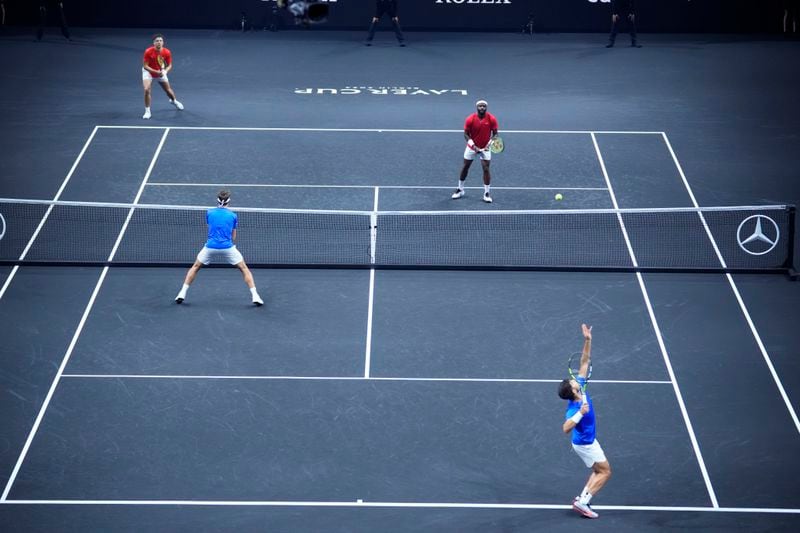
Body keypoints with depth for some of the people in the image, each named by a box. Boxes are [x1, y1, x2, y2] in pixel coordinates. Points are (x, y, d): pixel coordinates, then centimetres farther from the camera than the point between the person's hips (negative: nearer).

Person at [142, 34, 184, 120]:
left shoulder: (167, 52, -22)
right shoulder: (148, 52, -30)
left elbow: (169, 65, -9)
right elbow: (145, 66, -25)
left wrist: (165, 71, -31)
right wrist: (156, 72, -37)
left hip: (161, 72, 3)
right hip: (148, 71, -3)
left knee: (168, 90, 16)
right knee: (147, 89, -23)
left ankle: (174, 100, 53)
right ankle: (147, 111, -9)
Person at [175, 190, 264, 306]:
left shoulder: (209, 213, 8)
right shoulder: (233, 215, 5)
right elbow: (233, 236, 10)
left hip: (210, 247, 1)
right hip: (227, 247, -1)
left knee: (195, 267, 22)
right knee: (244, 269, 12)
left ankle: (182, 294, 13)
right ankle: (255, 296, 0)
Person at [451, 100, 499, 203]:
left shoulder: (491, 119, -15)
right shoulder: (470, 119, -15)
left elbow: (495, 133, -7)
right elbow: (466, 134, -10)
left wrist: (489, 143, -24)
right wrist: (473, 145, -22)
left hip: (485, 148, -1)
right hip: (472, 147, 1)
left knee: (486, 169, -8)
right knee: (465, 167, 10)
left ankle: (487, 193, 2)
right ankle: (460, 190, 27)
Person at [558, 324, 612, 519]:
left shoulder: (580, 387, -14)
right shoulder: (574, 408, -35)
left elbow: (584, 362, -12)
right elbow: (566, 428, -50)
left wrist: (587, 340, -22)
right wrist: (580, 413, -58)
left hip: (587, 440, 9)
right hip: (584, 443, -9)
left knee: (599, 471, 19)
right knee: (605, 471, 1)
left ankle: (581, 499, 17)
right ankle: (583, 502, -1)